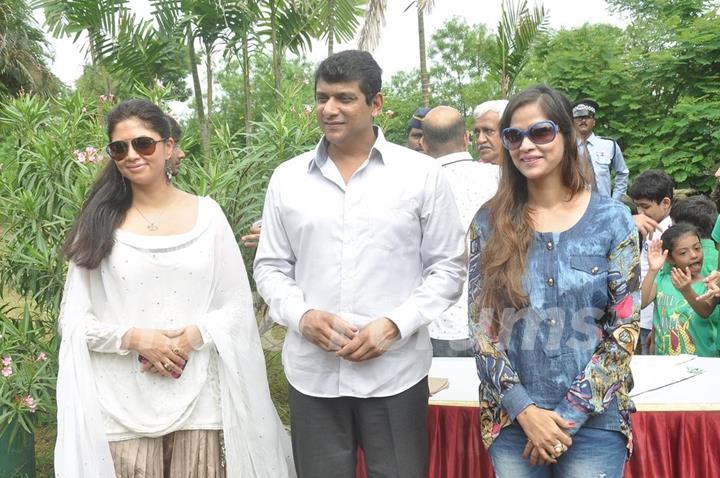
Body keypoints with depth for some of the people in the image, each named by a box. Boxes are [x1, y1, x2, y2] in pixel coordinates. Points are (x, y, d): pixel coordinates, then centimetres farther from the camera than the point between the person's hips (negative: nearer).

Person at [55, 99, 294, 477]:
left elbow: (238, 305, 4)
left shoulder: (206, 214, 3)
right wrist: (135, 338, -14)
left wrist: (194, 334, -14)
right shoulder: (100, 225, 2)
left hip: (200, 399, 1)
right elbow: (74, 319, 1)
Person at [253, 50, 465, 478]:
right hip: (311, 375, 2)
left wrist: (394, 325, -12)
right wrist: (302, 316, -9)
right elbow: (271, 268, 11)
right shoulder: (287, 178, 7)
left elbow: (448, 268, 2)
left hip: (395, 374, -2)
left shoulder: (422, 174, 0)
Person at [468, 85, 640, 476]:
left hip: (594, 422, -1)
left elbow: (625, 330, -4)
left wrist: (570, 414, -9)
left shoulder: (611, 220, -3)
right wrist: (525, 410, -10)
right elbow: (481, 326, -1)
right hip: (511, 419, 1)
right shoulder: (489, 223, 0)